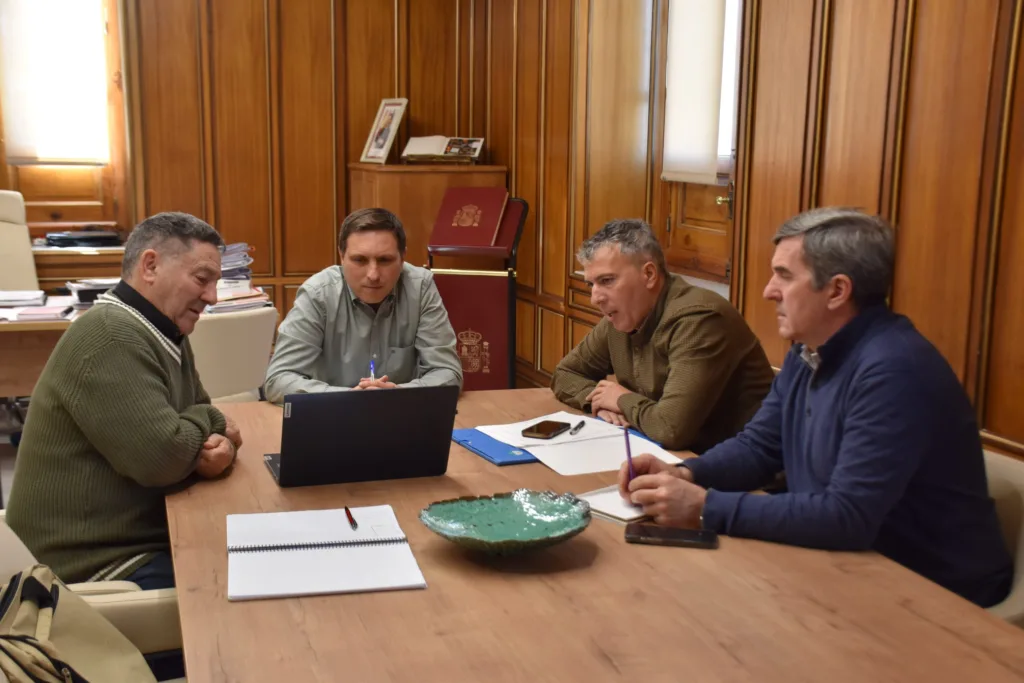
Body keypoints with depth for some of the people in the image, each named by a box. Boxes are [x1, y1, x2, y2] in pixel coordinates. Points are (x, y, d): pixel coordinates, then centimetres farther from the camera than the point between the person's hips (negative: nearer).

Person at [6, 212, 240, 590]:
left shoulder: (164, 332, 9)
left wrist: (218, 446, -11)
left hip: (142, 538, 9)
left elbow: (199, 421, 13)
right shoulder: (110, 336, -22)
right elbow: (162, 456, -28)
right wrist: (207, 422, -7)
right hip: (95, 566, -9)